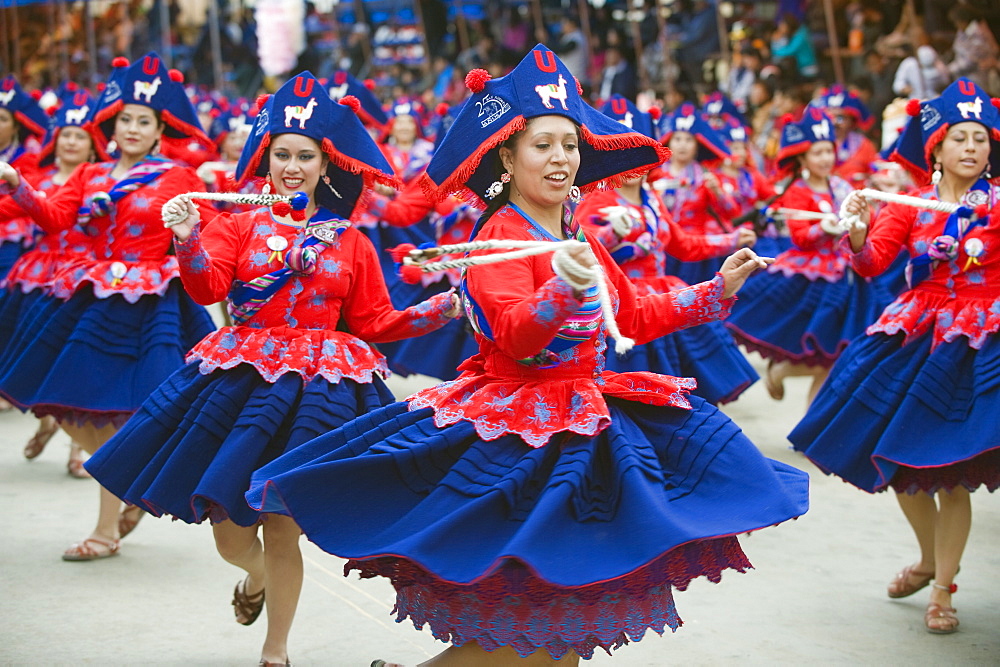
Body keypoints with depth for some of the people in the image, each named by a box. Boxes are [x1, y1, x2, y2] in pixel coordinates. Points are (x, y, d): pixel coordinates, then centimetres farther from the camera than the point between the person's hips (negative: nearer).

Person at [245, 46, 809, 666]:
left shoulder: (580, 238, 12)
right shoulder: (501, 237, -12)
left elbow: (638, 315, 23)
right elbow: (516, 338, -26)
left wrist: (718, 288, 21)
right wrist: (564, 289, -42)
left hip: (588, 414, 8)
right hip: (518, 425, -8)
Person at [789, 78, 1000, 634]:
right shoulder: (910, 204, 4)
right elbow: (872, 262, -7)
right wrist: (857, 229, -27)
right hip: (917, 331, 3)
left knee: (952, 472, -4)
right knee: (900, 461, 10)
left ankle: (943, 589, 11)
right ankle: (930, 560, 35)